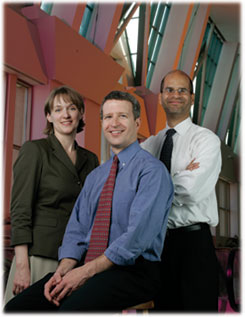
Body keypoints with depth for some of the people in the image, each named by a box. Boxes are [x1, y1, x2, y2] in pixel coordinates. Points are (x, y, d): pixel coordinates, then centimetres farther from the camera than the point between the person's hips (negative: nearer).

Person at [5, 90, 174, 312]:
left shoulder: (152, 170, -7)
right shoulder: (95, 176, 18)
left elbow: (138, 236, -17)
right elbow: (77, 229, 12)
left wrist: (87, 271, -17)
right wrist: (64, 269, -7)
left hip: (132, 269, -6)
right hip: (88, 266, 7)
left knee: (71, 308, -32)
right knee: (16, 307, -10)